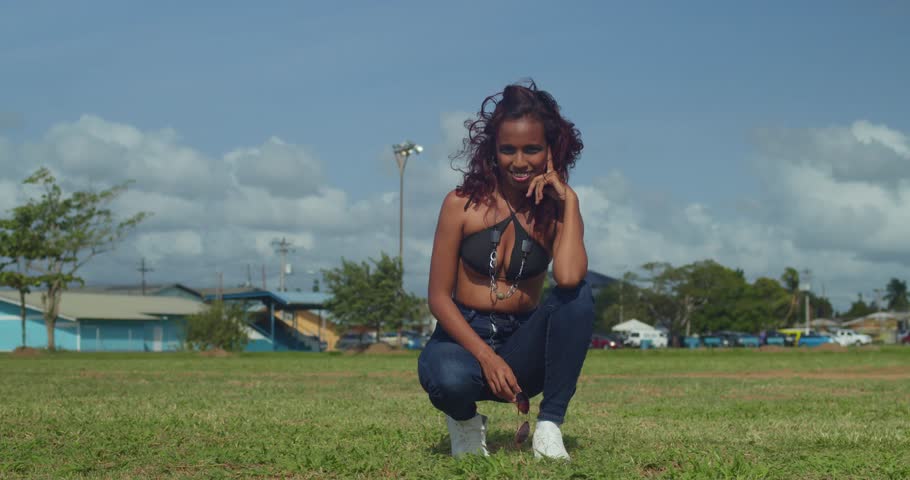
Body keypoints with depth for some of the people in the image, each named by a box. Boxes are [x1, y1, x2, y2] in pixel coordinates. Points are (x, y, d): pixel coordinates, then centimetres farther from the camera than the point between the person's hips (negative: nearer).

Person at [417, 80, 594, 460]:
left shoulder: (556, 211, -2)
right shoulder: (462, 204, -5)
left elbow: (569, 277, -26)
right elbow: (439, 297, -7)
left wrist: (569, 200, -17)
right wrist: (486, 355, -21)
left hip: (522, 344, 2)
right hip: (462, 337, -2)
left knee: (578, 296, -27)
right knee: (452, 379, -39)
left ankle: (550, 425, -18)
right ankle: (465, 418, 0)